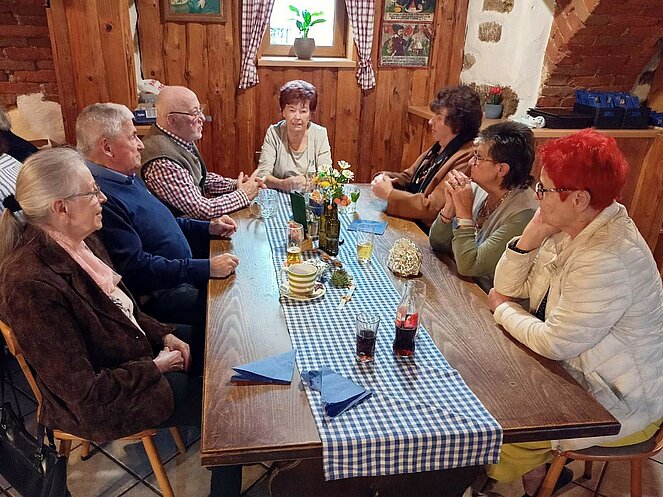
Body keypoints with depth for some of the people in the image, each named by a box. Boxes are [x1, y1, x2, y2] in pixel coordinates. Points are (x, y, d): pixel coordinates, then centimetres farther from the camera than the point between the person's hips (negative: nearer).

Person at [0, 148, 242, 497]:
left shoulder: (80, 241, -6)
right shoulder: (32, 284, -33)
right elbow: (85, 394, -28)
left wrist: (164, 335, -3)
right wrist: (155, 367, -17)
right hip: (99, 403, -8)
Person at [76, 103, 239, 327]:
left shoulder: (128, 178, 10)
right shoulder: (102, 198, -24)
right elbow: (136, 268, -27)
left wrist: (208, 228, 11)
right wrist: (207, 268, -25)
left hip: (183, 272, 11)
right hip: (156, 297, -11)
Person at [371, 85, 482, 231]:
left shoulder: (465, 160, -21)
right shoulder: (439, 147, 7)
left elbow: (432, 208, -23)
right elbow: (409, 177, 17)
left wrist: (389, 193, -17)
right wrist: (386, 178, -5)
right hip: (410, 224, 8)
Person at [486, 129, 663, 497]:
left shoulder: (607, 261, -32)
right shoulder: (569, 229, -3)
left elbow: (554, 343, -28)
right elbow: (508, 287, 0)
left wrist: (504, 310, -11)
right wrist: (533, 233, -14)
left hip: (620, 406, -9)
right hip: (573, 371, 9)